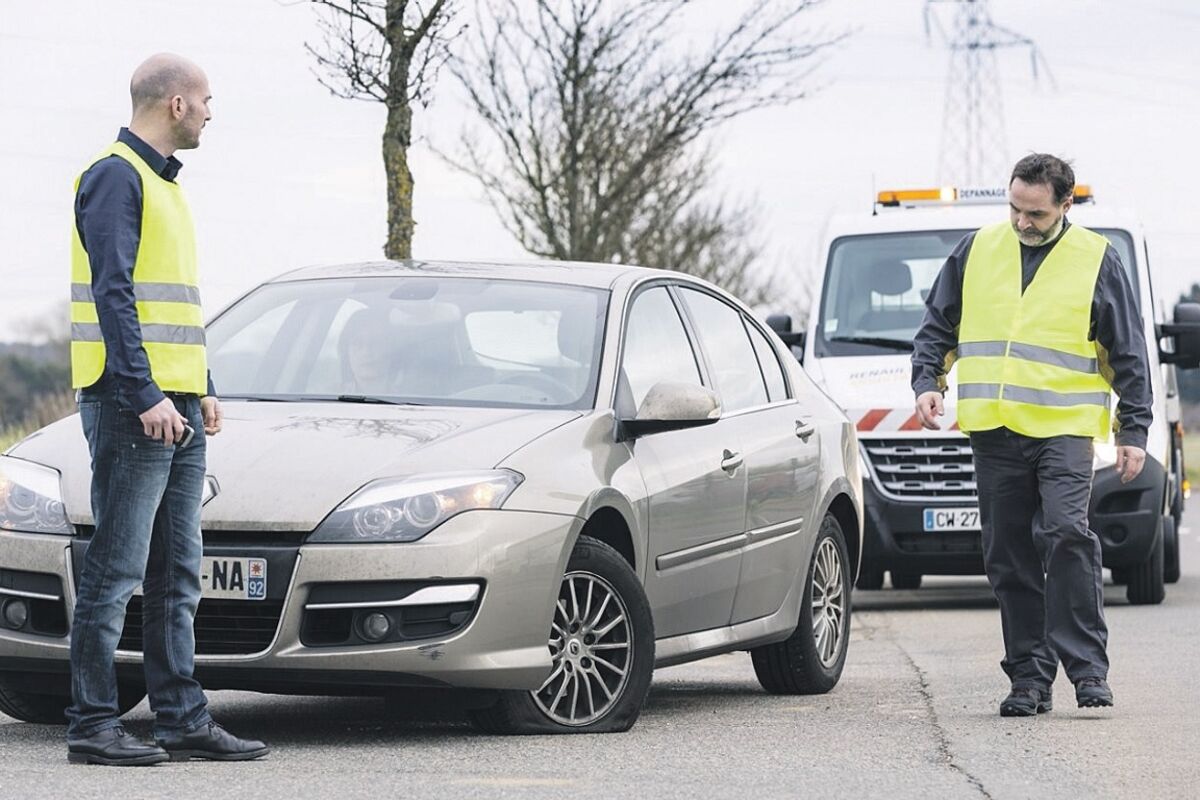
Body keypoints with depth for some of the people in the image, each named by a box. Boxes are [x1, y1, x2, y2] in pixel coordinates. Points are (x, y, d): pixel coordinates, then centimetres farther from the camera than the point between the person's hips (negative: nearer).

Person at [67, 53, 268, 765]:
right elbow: (112, 294, -18)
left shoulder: (164, 183, 20)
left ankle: (184, 720, 13)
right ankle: (93, 726, -4)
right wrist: (146, 397, -22)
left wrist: (203, 389, 17)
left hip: (178, 410, 10)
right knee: (116, 572, -7)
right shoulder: (115, 177, -10)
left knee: (178, 577, 10)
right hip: (133, 406, -10)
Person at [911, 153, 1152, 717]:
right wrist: (927, 381, 4)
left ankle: (1087, 668, -17)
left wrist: (1133, 433, 3)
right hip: (993, 432, 3)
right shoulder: (977, 250, 11)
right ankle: (1029, 678, 10)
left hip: (1065, 430, -3)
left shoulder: (1096, 260, 4)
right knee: (1009, 560, 4)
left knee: (1067, 534, -21)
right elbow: (937, 325, 19)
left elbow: (1128, 353, 7)